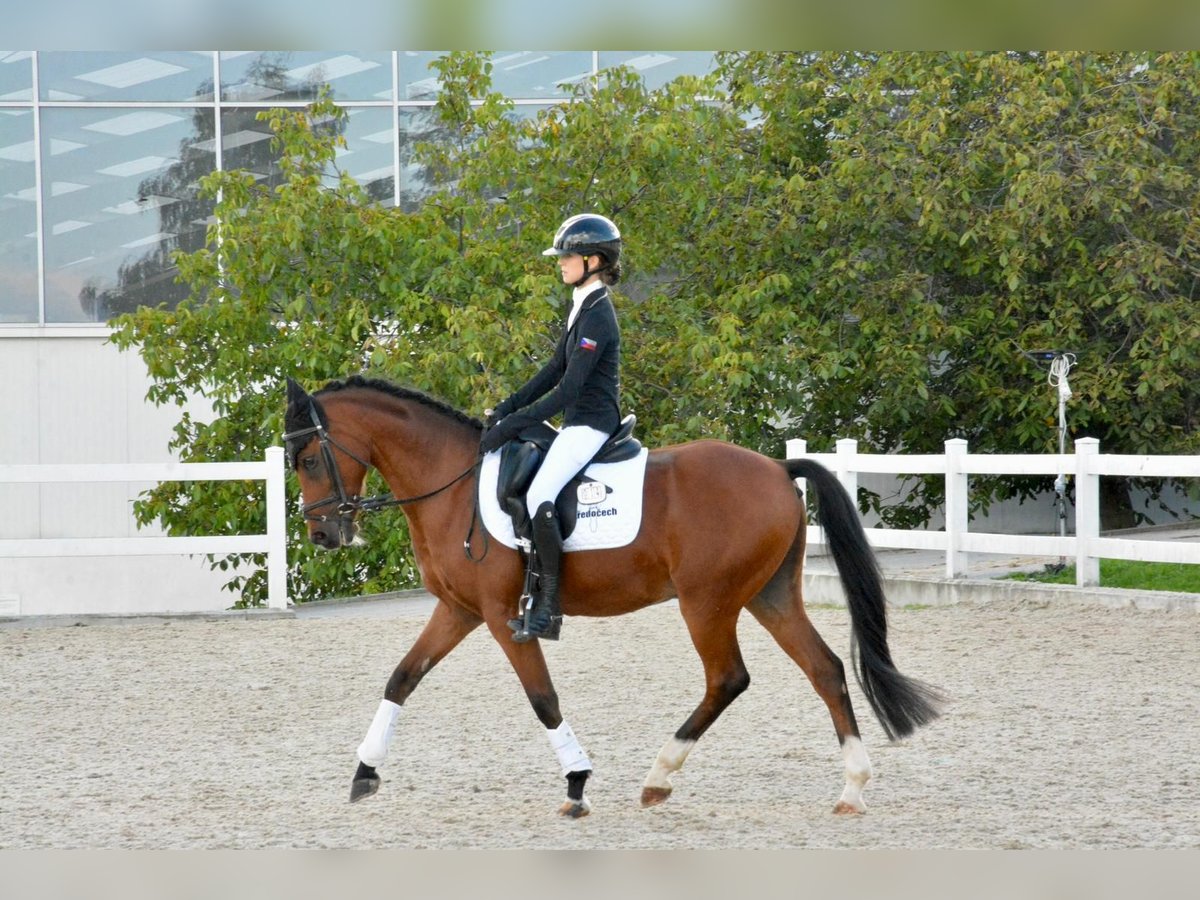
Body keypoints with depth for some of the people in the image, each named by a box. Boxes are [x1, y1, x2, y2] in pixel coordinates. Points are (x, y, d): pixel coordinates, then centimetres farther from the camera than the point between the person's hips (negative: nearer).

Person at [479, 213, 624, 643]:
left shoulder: (597, 317, -18)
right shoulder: (582, 307, 13)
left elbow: (567, 391, -22)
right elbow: (555, 371, 17)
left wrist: (512, 424, -22)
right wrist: (507, 408, 8)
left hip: (590, 424, -11)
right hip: (578, 424, 11)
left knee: (539, 497, -26)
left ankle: (548, 607, -24)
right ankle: (534, 592, 17)